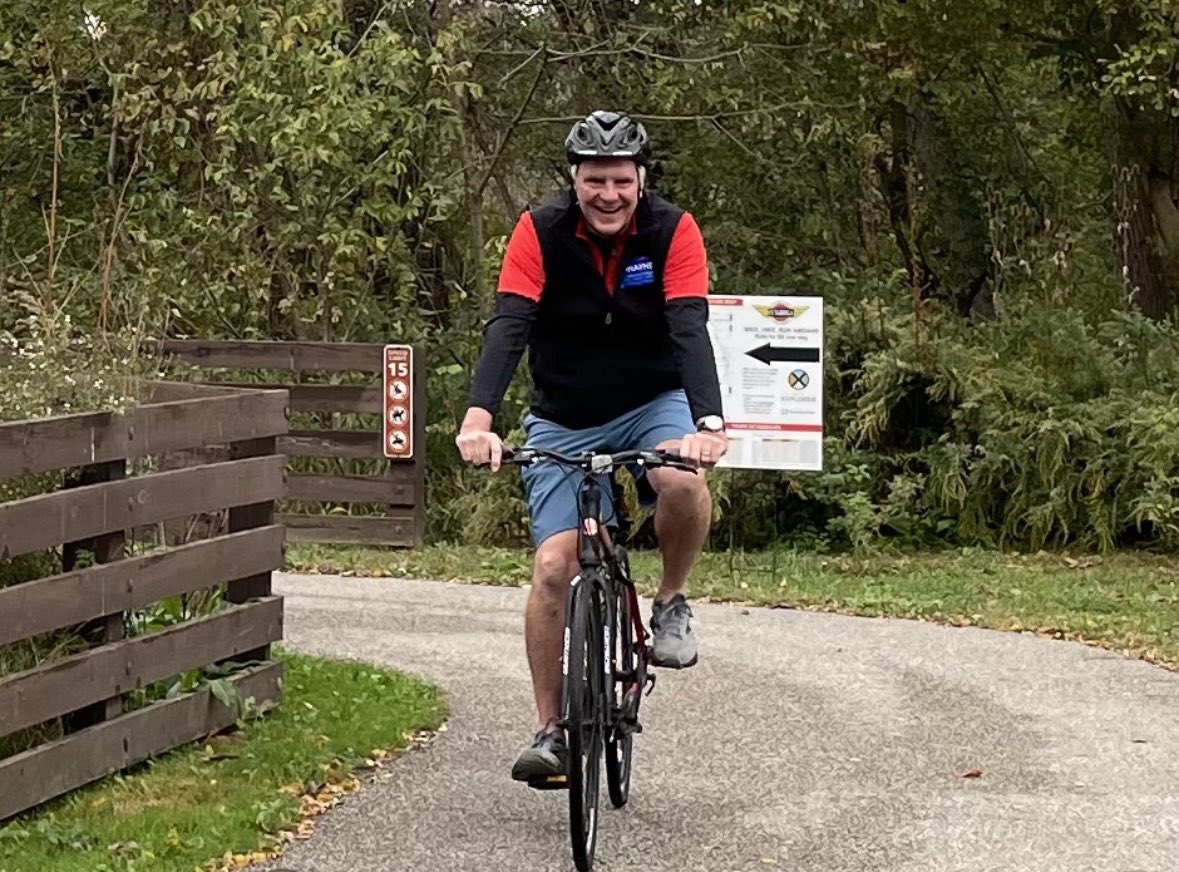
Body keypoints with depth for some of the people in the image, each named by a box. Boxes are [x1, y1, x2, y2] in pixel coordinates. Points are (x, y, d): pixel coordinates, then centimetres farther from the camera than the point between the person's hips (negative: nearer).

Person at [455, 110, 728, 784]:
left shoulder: (674, 230, -15)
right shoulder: (540, 233, -15)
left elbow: (691, 330, -27)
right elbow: (508, 328, -26)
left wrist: (708, 422, -44)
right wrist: (480, 417, -43)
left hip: (653, 405, 0)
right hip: (564, 421, 1)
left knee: (682, 481, -34)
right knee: (554, 566, -12)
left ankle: (672, 603, -5)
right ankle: (550, 732, -1)